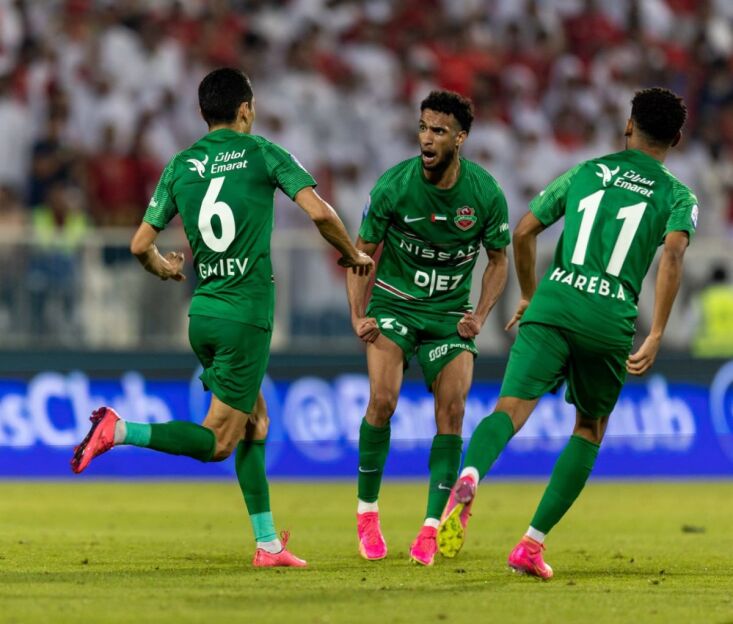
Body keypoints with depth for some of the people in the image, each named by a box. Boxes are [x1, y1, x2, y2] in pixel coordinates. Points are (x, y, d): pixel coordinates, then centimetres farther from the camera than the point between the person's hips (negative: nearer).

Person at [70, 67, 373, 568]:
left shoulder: (181, 165, 7)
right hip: (247, 316, -6)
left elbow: (141, 245, 5)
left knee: (255, 425, 16)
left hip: (203, 314, 6)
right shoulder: (261, 152, -4)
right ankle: (118, 431, -20)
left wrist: (163, 268, 28)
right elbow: (319, 212, -13)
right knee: (217, 442, -3)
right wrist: (352, 254, 5)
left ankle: (268, 543, 14)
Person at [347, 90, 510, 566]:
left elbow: (498, 260, 3)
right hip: (394, 304, -1)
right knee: (383, 399, -20)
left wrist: (480, 317, -10)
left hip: (450, 312, 1)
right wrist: (358, 315, -12)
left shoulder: (486, 193, -12)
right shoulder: (394, 186, -15)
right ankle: (367, 512, -2)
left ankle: (432, 527, -5)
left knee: (452, 410, -13)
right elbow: (362, 251, -2)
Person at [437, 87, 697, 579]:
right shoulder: (678, 196, 12)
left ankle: (470, 476, -47)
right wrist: (656, 336, -13)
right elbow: (673, 252, -9)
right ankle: (532, 544, 10)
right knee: (590, 429, 19)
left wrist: (530, 296, 33)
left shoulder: (584, 173, 20)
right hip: (611, 317, -1)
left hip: (553, 303, 1)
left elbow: (523, 232, 17)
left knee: (512, 408, -13)